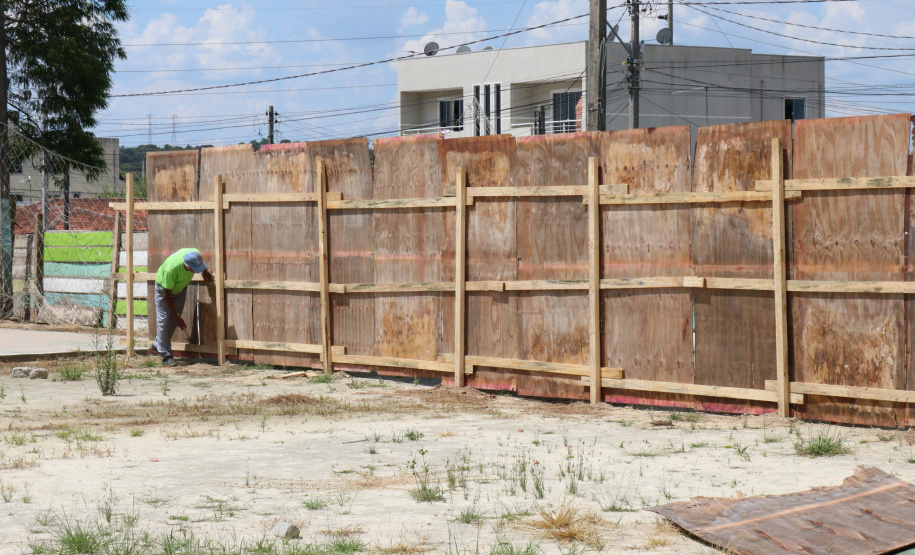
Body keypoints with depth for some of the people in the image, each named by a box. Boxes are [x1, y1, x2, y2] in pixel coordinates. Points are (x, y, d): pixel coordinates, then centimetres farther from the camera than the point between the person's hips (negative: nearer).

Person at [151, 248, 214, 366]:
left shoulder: (195, 254, -32)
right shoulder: (171, 269, -44)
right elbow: (167, 295, -30)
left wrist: (205, 272, -18)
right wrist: (177, 317, -26)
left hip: (180, 287, 5)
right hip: (164, 287, -5)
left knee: (174, 321, 4)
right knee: (164, 319, -11)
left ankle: (157, 346, 22)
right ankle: (166, 355, -6)